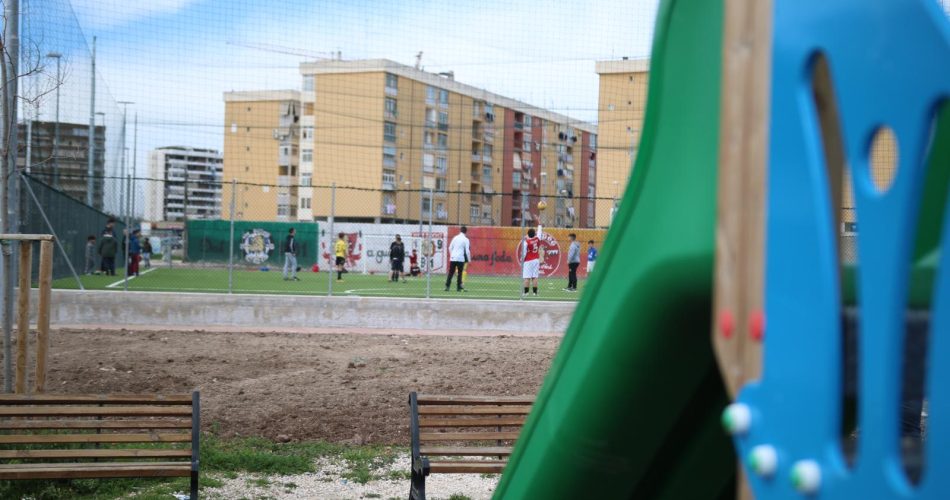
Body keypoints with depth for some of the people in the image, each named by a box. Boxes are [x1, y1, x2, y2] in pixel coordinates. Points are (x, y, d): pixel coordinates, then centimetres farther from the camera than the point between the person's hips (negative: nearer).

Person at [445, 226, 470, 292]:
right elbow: (467, 251, -5)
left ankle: (447, 286, -3)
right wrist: (468, 259, 4)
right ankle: (458, 287, 3)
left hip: (453, 258, 3)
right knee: (460, 273, 4)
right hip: (461, 258, -3)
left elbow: (450, 248, 12)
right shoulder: (465, 239, -3)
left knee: (451, 273, 5)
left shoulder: (455, 238, 9)